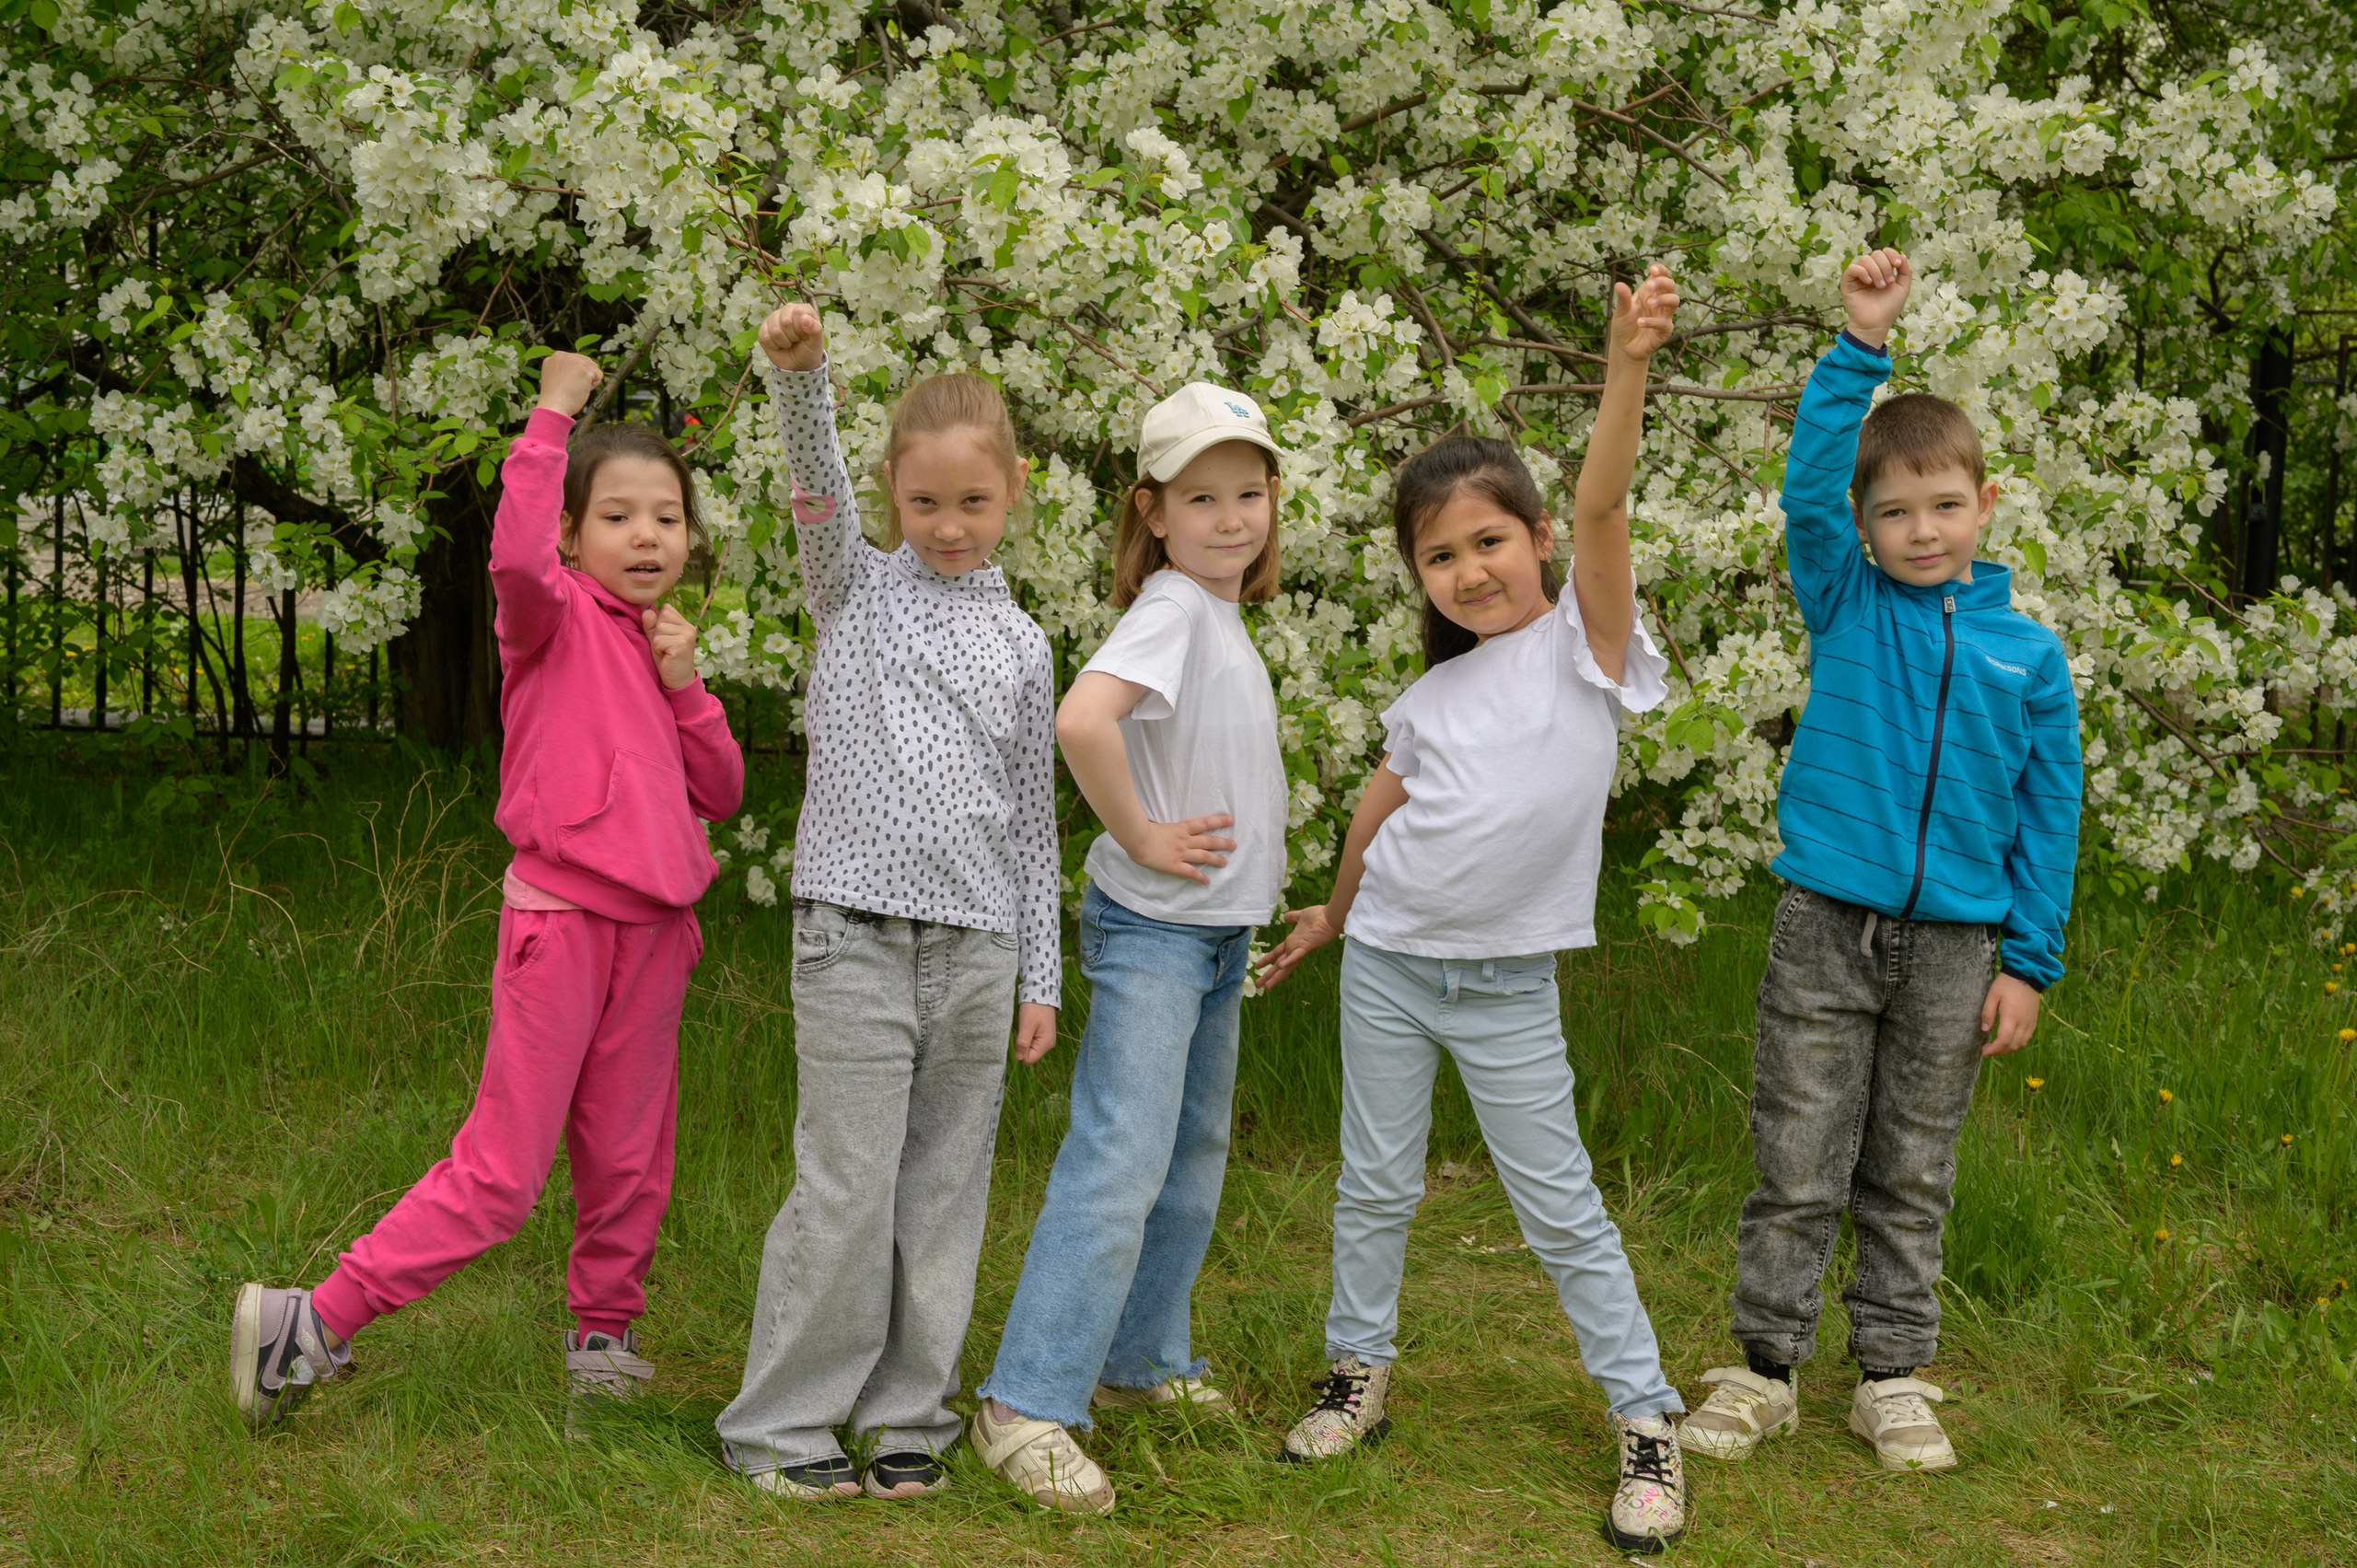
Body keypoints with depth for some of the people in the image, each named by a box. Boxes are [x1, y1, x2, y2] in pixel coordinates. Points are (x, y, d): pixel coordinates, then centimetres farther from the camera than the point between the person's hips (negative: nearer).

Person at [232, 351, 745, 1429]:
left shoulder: (660, 646, 14)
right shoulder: (557, 616, -6)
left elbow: (720, 794, 13)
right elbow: (516, 555, -31)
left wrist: (686, 686, -1)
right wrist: (552, 415, -23)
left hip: (652, 928, 7)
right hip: (561, 919, -7)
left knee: (630, 1166, 14)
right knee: (499, 1177, -6)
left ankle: (602, 1338, 33)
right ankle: (315, 1324, 2)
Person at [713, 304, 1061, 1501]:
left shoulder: (1021, 645, 12)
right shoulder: (858, 591, 5)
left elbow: (1034, 819, 14)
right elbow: (819, 490, -15)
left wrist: (1041, 976, 11)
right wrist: (799, 373, -33)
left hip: (977, 952, 3)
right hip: (856, 936, -3)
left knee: (945, 1197, 7)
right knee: (846, 1193, -4)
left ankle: (908, 1421, 19)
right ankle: (780, 1425, 8)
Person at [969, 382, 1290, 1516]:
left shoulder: (1223, 612, 11)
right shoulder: (1170, 608, -18)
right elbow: (1081, 719, -35)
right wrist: (1141, 837, -23)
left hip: (1219, 933, 10)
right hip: (1154, 926, -10)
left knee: (1191, 1159, 18)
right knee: (1120, 1163, -15)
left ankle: (1142, 1361, 32)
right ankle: (1026, 1408, -14)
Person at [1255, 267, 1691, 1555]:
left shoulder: (1584, 645, -7)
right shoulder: (1429, 700, 4)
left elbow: (1600, 506, -21)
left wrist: (1626, 368, -34)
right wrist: (1336, 912, 28)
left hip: (1508, 986, -3)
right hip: (1388, 963, 4)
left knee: (1560, 1208, 0)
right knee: (1375, 1184, 10)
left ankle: (1647, 1422, 9)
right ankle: (1360, 1374, 27)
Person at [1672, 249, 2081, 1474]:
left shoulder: (2030, 655, 4)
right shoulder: (1844, 608, 2)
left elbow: (2049, 813, 7)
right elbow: (1809, 486, -14)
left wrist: (2030, 961, 3)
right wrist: (1861, 344, -23)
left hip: (1954, 948, 1)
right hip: (1826, 929, -1)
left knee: (1912, 1179, 11)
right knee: (1797, 1172, 4)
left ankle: (1892, 1379, 23)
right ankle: (1764, 1370, 16)